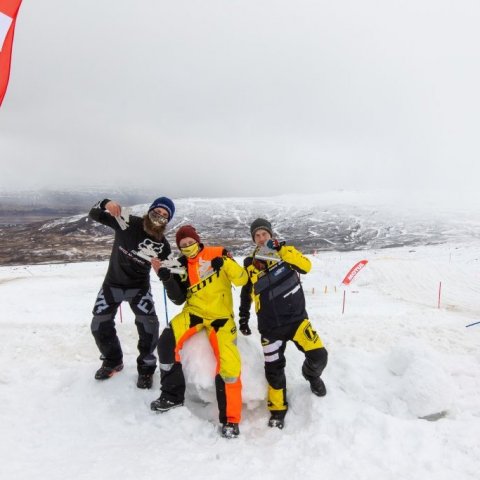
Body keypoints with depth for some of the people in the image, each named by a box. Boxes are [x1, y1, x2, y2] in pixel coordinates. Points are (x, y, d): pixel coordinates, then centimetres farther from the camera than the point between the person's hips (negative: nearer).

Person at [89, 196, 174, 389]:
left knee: (149, 326, -14)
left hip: (139, 287, -1)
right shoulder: (127, 223, -17)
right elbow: (94, 214, -12)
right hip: (113, 283, 1)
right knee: (99, 325, 9)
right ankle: (113, 360, 35)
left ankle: (146, 367, 11)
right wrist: (106, 204, -34)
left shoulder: (162, 245, -14)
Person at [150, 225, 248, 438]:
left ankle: (230, 419, 1)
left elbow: (242, 279, -9)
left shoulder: (217, 254, -4)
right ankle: (173, 394, 0)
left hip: (221, 316, -3)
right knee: (167, 341, -21)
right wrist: (166, 277, -15)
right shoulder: (182, 266, 6)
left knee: (229, 366, -17)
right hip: (195, 312, 3)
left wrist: (226, 263, -27)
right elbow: (178, 298, 0)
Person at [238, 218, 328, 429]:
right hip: (270, 327, 2)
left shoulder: (286, 252, 0)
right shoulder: (250, 264, 5)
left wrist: (281, 249, -26)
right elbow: (245, 293, 19)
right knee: (274, 370, 7)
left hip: (296, 319, -1)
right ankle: (278, 410, 31)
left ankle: (311, 375, 23)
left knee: (318, 356, -14)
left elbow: (306, 266, -19)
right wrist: (243, 318, 18)